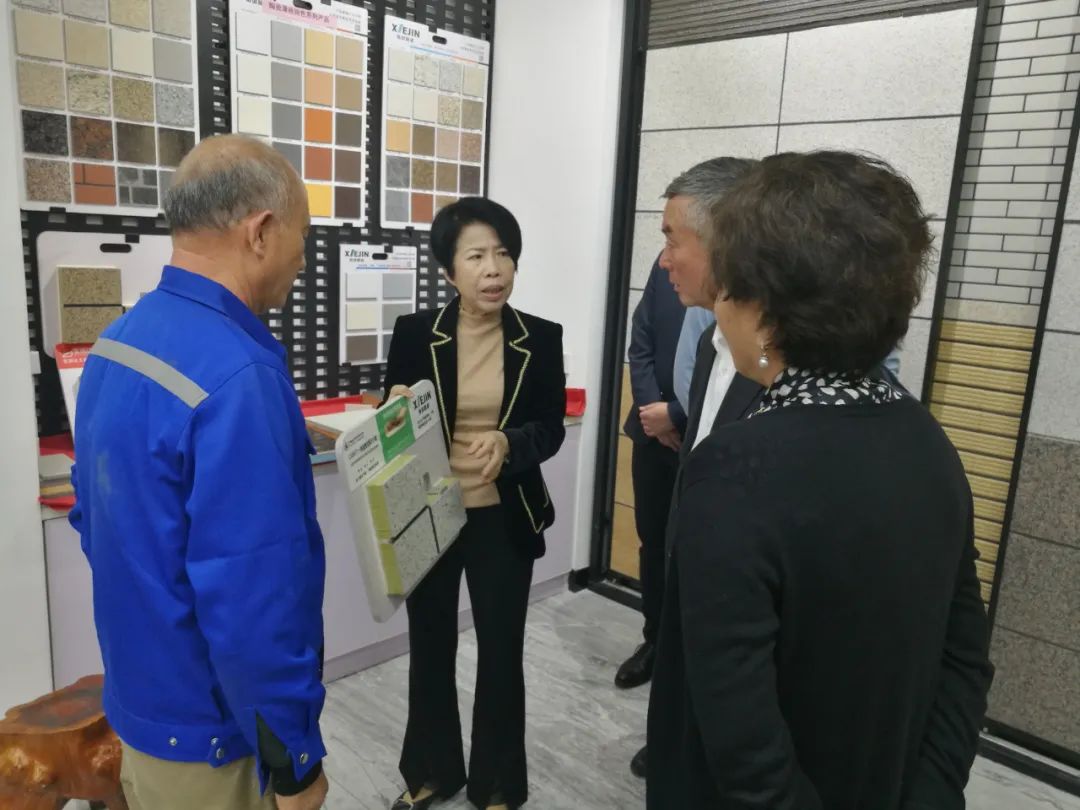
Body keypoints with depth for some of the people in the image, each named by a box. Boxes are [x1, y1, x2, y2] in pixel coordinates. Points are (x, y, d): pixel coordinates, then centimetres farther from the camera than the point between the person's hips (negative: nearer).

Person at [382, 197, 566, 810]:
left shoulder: (541, 339, -5)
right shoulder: (415, 333, -6)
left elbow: (552, 428, -3)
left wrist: (509, 443, -24)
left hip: (504, 520, 0)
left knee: (502, 651, 11)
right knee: (430, 645, 15)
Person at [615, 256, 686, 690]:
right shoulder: (667, 265, 2)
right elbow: (640, 342, 4)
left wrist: (674, 414, -14)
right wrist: (652, 412, -7)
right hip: (653, 432, 5)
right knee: (653, 540, 15)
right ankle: (656, 639, 34)